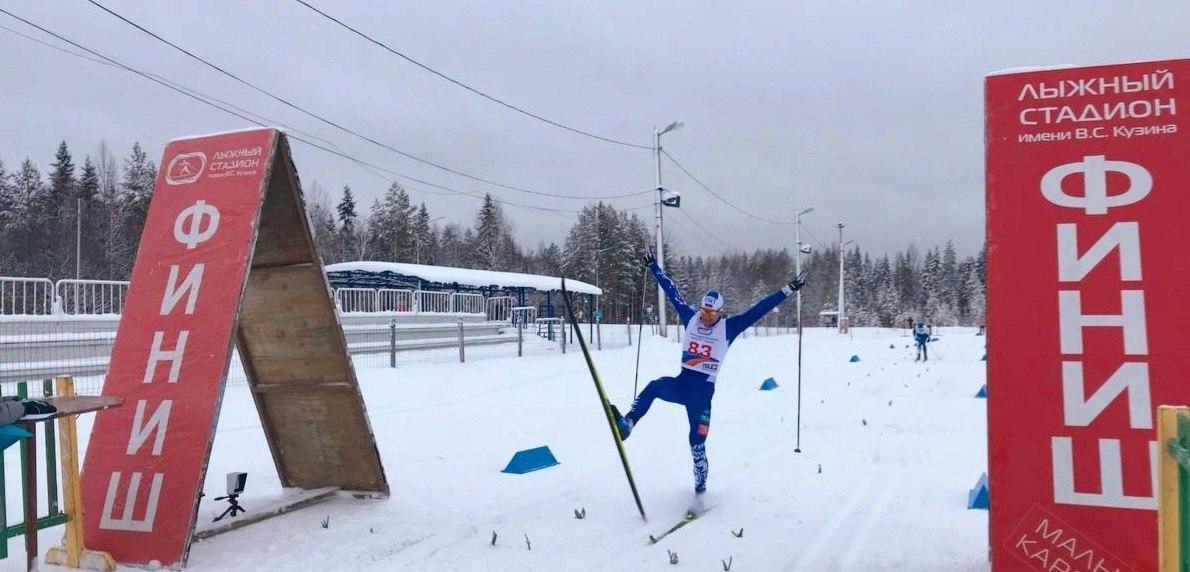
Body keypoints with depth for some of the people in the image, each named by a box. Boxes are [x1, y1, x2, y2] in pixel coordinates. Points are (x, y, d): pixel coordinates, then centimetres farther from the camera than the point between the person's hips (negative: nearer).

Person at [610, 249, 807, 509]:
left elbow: (759, 309, -4)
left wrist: (788, 290, -7)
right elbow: (672, 291, 9)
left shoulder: (728, 327, -2)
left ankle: (700, 491, 8)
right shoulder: (691, 317, 5)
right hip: (681, 382, 3)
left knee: (697, 442, -5)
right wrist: (654, 267, 11)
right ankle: (626, 424, -42)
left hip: (703, 390, -2)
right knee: (653, 387, -31)